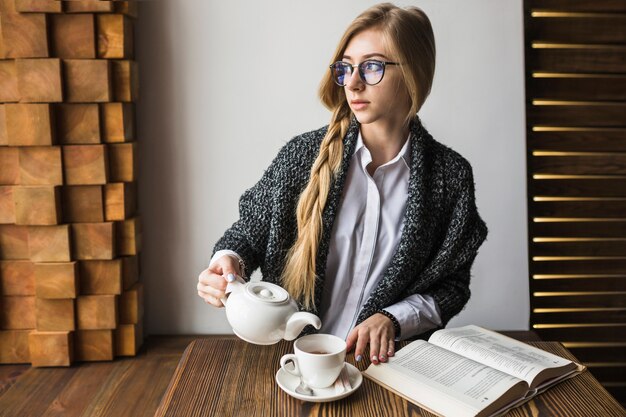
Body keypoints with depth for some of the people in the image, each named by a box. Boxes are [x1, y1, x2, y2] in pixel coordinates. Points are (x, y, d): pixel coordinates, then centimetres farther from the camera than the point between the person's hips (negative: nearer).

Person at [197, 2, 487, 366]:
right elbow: (249, 232, 8)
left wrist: (392, 320, -10)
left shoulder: (451, 175, -3)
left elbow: (452, 284, 5)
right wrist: (229, 262, -13)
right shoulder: (303, 155, -4)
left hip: (385, 358, 0)